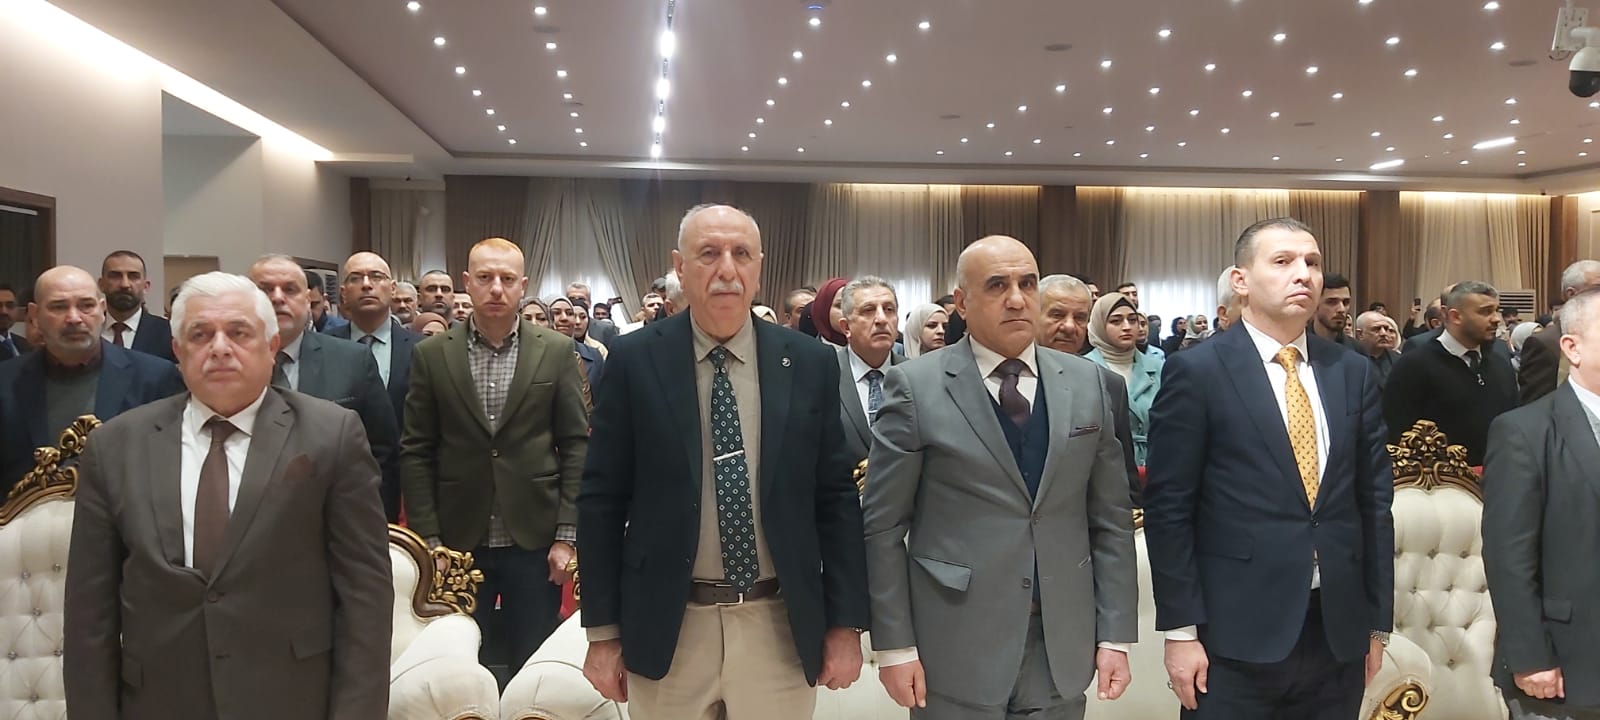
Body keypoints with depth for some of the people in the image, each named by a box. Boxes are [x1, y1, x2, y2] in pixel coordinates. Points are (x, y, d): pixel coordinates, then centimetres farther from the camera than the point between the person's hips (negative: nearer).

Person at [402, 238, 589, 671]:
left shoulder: (557, 351, 0)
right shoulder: (432, 355, 1)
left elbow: (577, 445, 0)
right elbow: (416, 452, 2)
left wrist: (567, 535, -5)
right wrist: (429, 539, -4)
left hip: (535, 542, 0)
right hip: (457, 543, 1)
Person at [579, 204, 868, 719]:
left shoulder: (811, 363, 0)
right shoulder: (634, 360, -3)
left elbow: (836, 498, 3)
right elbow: (602, 499, -2)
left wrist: (845, 623, 1)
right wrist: (603, 630, -2)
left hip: (781, 627, 1)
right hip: (665, 628, -1)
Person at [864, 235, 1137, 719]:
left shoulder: (1086, 382, 5)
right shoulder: (916, 386, -6)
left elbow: (1111, 518, 6)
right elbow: (883, 525, -6)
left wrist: (1115, 634, 2)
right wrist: (895, 645, -8)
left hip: (1062, 647, 3)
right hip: (954, 649, -3)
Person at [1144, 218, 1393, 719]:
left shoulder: (1353, 372, 8)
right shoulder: (1196, 372, -6)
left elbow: (1375, 499, 10)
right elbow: (1169, 507, -8)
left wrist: (1378, 621, 9)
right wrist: (1181, 630, -10)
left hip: (1339, 631, 5)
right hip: (1235, 635, -4)